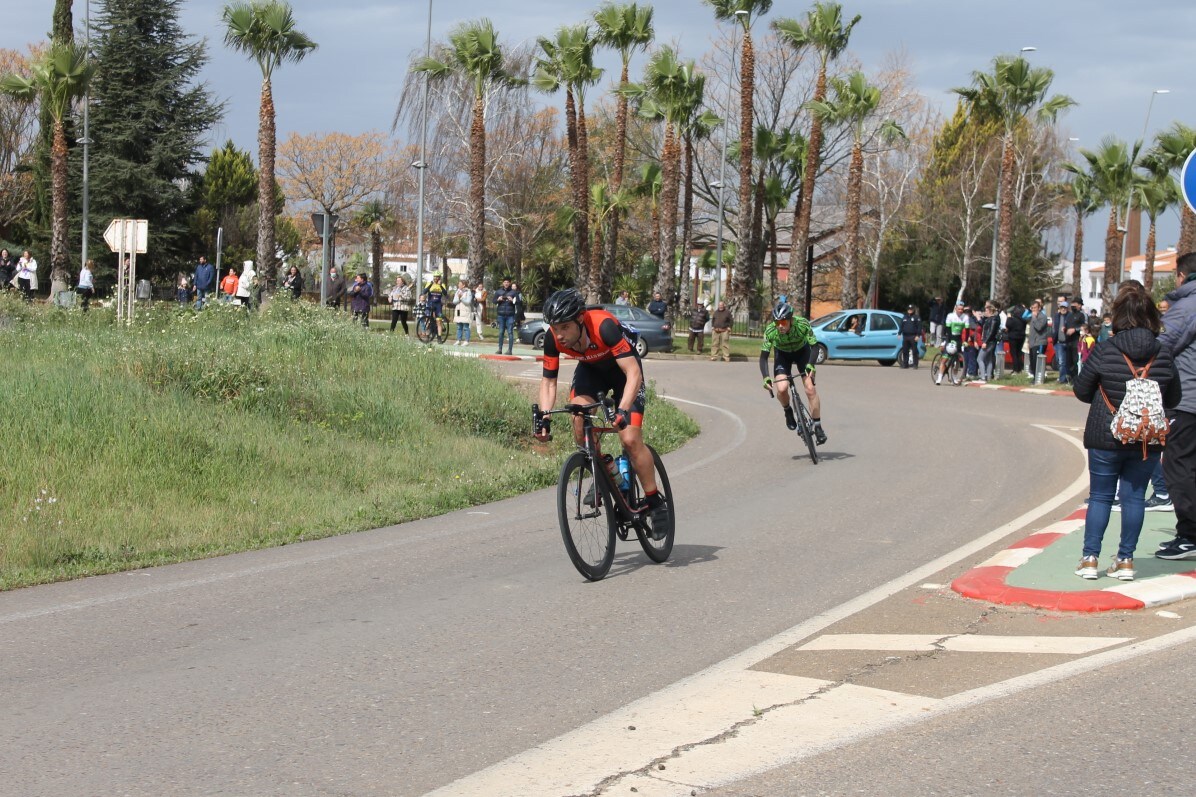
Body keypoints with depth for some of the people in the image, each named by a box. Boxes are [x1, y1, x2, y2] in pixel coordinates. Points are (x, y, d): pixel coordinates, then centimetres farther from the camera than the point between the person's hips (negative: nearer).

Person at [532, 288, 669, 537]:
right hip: (590, 369, 4)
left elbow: (633, 373, -40)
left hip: (622, 369, -4)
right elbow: (548, 380, -11)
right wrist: (543, 415, -26)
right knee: (579, 415, -26)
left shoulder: (604, 326, -39)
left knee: (630, 439, -17)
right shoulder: (553, 339, -24)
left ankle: (655, 502, 0)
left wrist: (623, 409, -52)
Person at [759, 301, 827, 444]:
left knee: (810, 389, -13)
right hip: (782, 354, 0)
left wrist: (810, 365, -42)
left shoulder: (802, 324, -33)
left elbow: (814, 346, -25)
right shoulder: (770, 331, -31)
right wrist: (766, 378, -39)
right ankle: (788, 411, 10)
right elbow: (764, 356, -25)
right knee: (781, 388, -22)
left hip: (802, 351, 0)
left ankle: (818, 427, 0)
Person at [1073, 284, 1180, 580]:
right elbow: (1173, 399, 7)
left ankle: (1090, 558, 6)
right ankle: (1125, 560, 11)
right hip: (1148, 441, 2)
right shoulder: (1163, 355, -3)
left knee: (1100, 496, 8)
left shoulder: (1104, 351, -12)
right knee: (1135, 496, 9)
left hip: (1106, 438, -2)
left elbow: (1081, 391, -2)